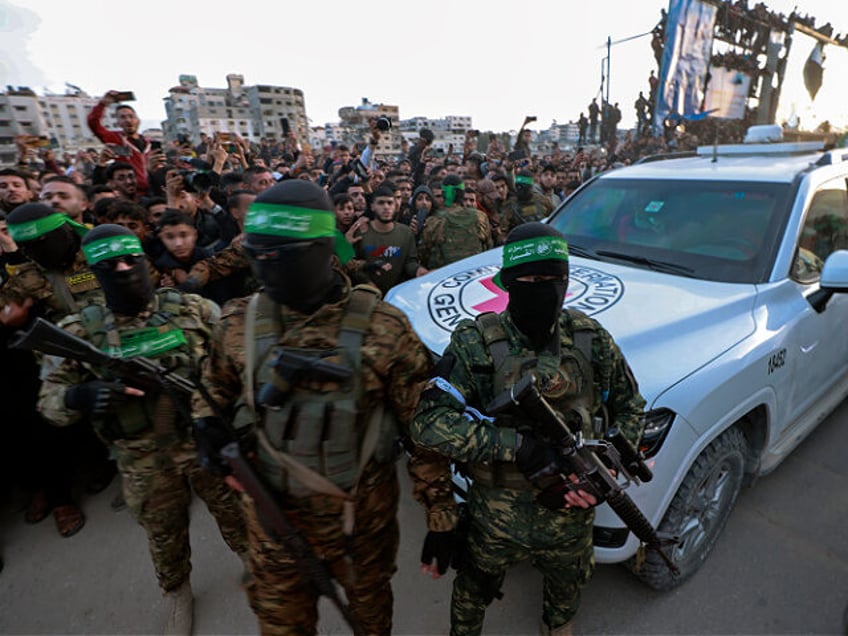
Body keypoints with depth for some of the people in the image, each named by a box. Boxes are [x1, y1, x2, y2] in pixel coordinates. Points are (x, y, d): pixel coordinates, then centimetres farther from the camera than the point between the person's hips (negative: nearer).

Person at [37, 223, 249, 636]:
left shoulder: (193, 308, -9)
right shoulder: (81, 331, -7)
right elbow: (48, 398, -3)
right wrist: (78, 396, -25)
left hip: (209, 442, 0)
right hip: (145, 462, 1)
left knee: (234, 513, 20)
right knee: (164, 535, 23)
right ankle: (177, 592, 53)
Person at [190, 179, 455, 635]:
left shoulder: (381, 327, -19)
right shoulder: (238, 324, -9)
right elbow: (215, 389, 12)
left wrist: (440, 511, -8)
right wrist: (208, 423, -10)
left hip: (362, 514, -2)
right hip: (272, 514, 2)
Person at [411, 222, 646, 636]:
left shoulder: (591, 339, -10)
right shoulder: (476, 342, -21)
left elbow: (630, 409, 3)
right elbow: (429, 422, -28)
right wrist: (519, 446, -34)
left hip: (571, 516, 4)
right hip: (495, 520, -3)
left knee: (567, 590, 32)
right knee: (474, 591, 25)